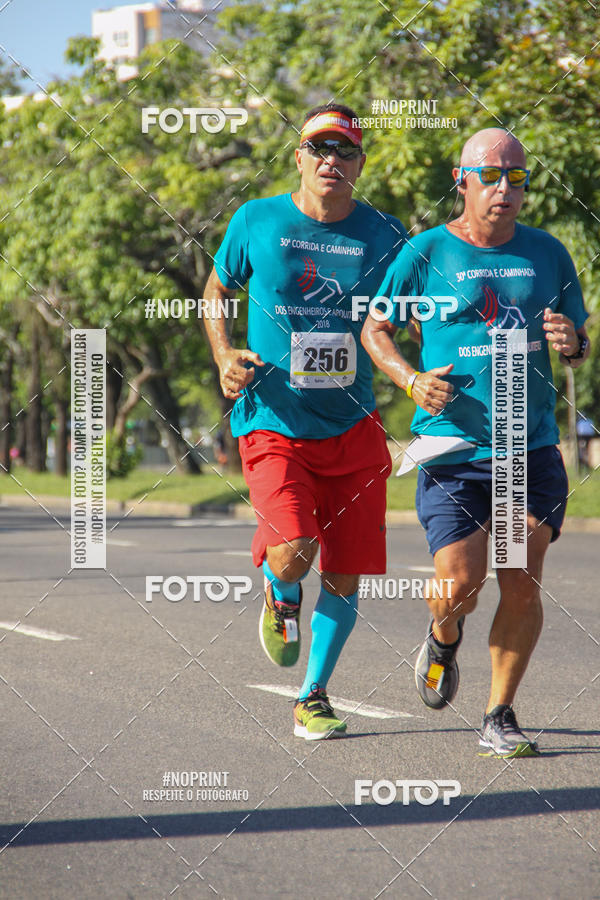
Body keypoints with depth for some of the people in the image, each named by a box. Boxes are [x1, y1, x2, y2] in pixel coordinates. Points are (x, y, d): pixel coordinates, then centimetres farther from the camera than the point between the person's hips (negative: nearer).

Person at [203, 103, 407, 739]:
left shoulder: (383, 235, 1)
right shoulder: (256, 222, -2)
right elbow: (216, 291, 14)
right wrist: (225, 358, -3)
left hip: (352, 427, 2)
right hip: (273, 423, -2)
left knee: (343, 578, 3)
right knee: (293, 554, -22)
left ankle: (313, 697, 24)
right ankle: (279, 595, 16)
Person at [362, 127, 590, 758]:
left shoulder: (547, 254, 9)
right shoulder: (425, 253, 0)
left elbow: (579, 345, 18)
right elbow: (375, 330, 8)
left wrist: (571, 342, -7)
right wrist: (412, 380, -10)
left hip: (533, 452, 2)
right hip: (453, 452, -2)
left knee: (521, 587, -5)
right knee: (459, 587, -8)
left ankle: (500, 719, 10)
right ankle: (443, 639, 29)